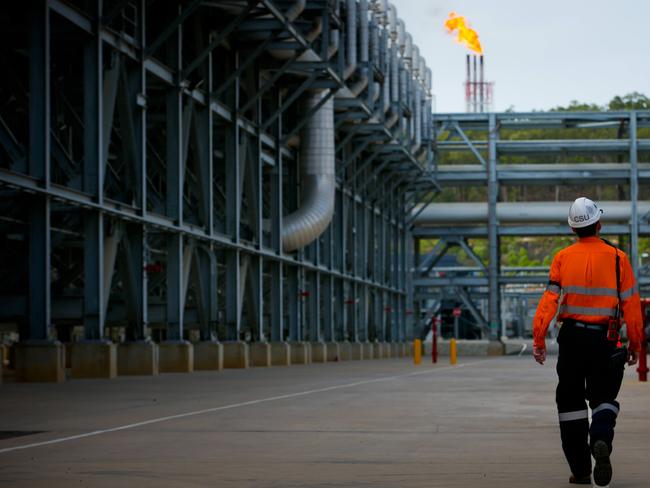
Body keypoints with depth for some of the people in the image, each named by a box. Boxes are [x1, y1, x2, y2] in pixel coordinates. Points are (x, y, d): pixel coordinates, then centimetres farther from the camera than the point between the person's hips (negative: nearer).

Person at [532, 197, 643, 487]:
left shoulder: (563, 258, -2)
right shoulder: (617, 258, -3)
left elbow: (550, 298, -10)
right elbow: (631, 304, -3)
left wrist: (539, 338, -10)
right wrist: (635, 344, 5)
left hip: (572, 337, 1)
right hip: (604, 339, 0)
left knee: (571, 400, 11)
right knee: (604, 398, 12)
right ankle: (601, 440, -20)